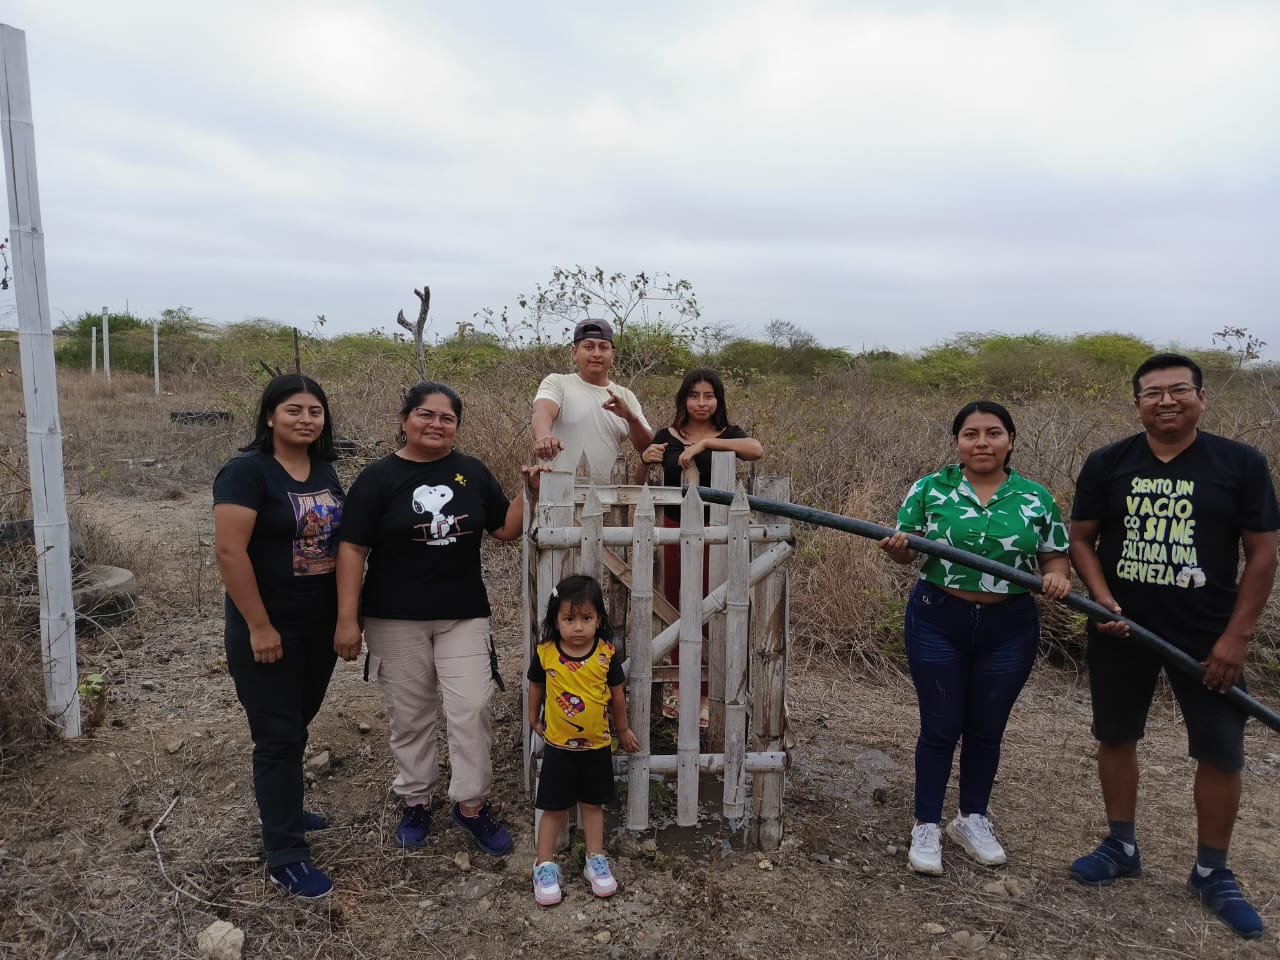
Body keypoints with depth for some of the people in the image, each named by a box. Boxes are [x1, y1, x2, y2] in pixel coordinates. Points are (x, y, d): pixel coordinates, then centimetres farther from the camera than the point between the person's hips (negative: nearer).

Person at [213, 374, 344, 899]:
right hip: (269, 630, -7)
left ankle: (280, 810, 41)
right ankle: (286, 858, 12)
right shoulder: (246, 471, -15)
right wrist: (259, 626, -21)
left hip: (320, 626, 7)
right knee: (279, 737, 1)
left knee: (296, 726, 20)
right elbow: (229, 550, -21)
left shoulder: (325, 470, 6)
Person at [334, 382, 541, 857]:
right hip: (396, 620, -1)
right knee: (409, 716, 11)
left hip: (464, 615, 2)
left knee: (471, 710, 0)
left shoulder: (472, 472, 3)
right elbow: (352, 549, -8)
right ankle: (415, 801, 29)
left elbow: (505, 529, 7)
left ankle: (471, 804, 17)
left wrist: (530, 491, -9)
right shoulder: (378, 477, -6)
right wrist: (347, 618, -12)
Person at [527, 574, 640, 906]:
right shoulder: (545, 654, -16)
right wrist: (535, 720, 16)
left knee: (593, 804, 16)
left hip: (597, 746, 1)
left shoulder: (607, 655, -15)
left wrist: (623, 729, 12)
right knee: (554, 807, 9)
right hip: (558, 746, -1)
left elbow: (617, 694, 0)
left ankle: (595, 860, 31)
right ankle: (545, 866, 24)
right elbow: (536, 687, 4)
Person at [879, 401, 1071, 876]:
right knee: (940, 727, 4)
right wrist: (896, 547, -23)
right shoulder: (929, 489, -3)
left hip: (1008, 630, 2)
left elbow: (1056, 555, 8)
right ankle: (927, 826, 21)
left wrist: (1058, 575, -14)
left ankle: (972, 819, 34)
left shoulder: (1036, 498, 1)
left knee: (986, 730, 14)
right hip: (938, 623, -2)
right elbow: (905, 551, 0)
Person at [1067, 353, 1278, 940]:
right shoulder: (1107, 464, -2)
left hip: (1206, 636, -1)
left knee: (1221, 753, 5)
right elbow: (1081, 538, 3)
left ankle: (1212, 873, 26)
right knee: (1116, 737, 12)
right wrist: (1102, 598, -13)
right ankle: (1121, 847, 32)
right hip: (1121, 630, 2)